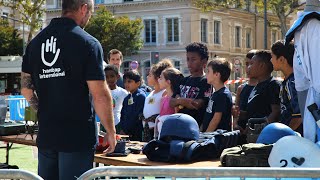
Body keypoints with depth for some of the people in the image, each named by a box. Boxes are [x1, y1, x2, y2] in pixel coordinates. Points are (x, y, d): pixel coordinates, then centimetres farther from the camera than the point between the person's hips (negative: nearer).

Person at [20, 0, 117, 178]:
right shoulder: (88, 43, -11)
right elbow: (101, 95, -14)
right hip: (78, 137, -5)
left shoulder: (35, 42, 8)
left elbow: (26, 88, 12)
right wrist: (111, 132, -3)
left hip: (46, 135, 6)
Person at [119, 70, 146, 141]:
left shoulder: (141, 96, -8)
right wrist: (122, 129, 1)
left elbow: (139, 116, -14)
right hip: (126, 133, 7)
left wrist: (126, 130, -10)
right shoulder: (127, 98, 16)